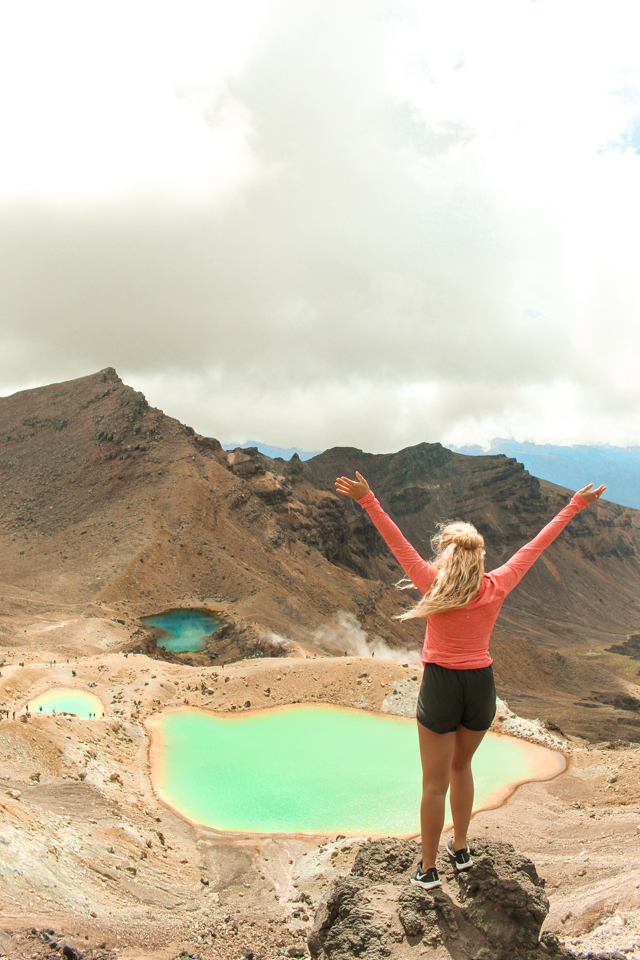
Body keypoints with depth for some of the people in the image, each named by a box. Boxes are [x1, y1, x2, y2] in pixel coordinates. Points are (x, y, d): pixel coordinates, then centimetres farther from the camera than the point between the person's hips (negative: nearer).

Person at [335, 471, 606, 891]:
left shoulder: (434, 585, -12)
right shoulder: (496, 588, -6)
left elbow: (399, 543, -16)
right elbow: (536, 546, 1)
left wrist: (368, 500, -18)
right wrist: (575, 505, 9)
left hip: (441, 684, -3)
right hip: (481, 686, 3)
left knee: (435, 783, 10)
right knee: (461, 766, 27)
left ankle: (428, 868, 22)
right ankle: (461, 848, 38)